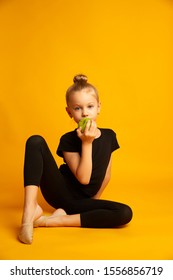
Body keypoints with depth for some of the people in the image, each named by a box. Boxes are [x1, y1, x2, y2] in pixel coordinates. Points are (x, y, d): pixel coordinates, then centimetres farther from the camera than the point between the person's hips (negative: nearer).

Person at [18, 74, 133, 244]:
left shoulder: (109, 136, 2)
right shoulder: (68, 140, -9)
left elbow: (106, 175, 10)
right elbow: (83, 178, -19)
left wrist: (94, 200, 8)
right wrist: (87, 143, -23)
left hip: (81, 201, 3)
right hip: (60, 192, -3)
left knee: (125, 213, -26)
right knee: (36, 142, -20)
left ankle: (54, 221, -22)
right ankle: (30, 209, -31)